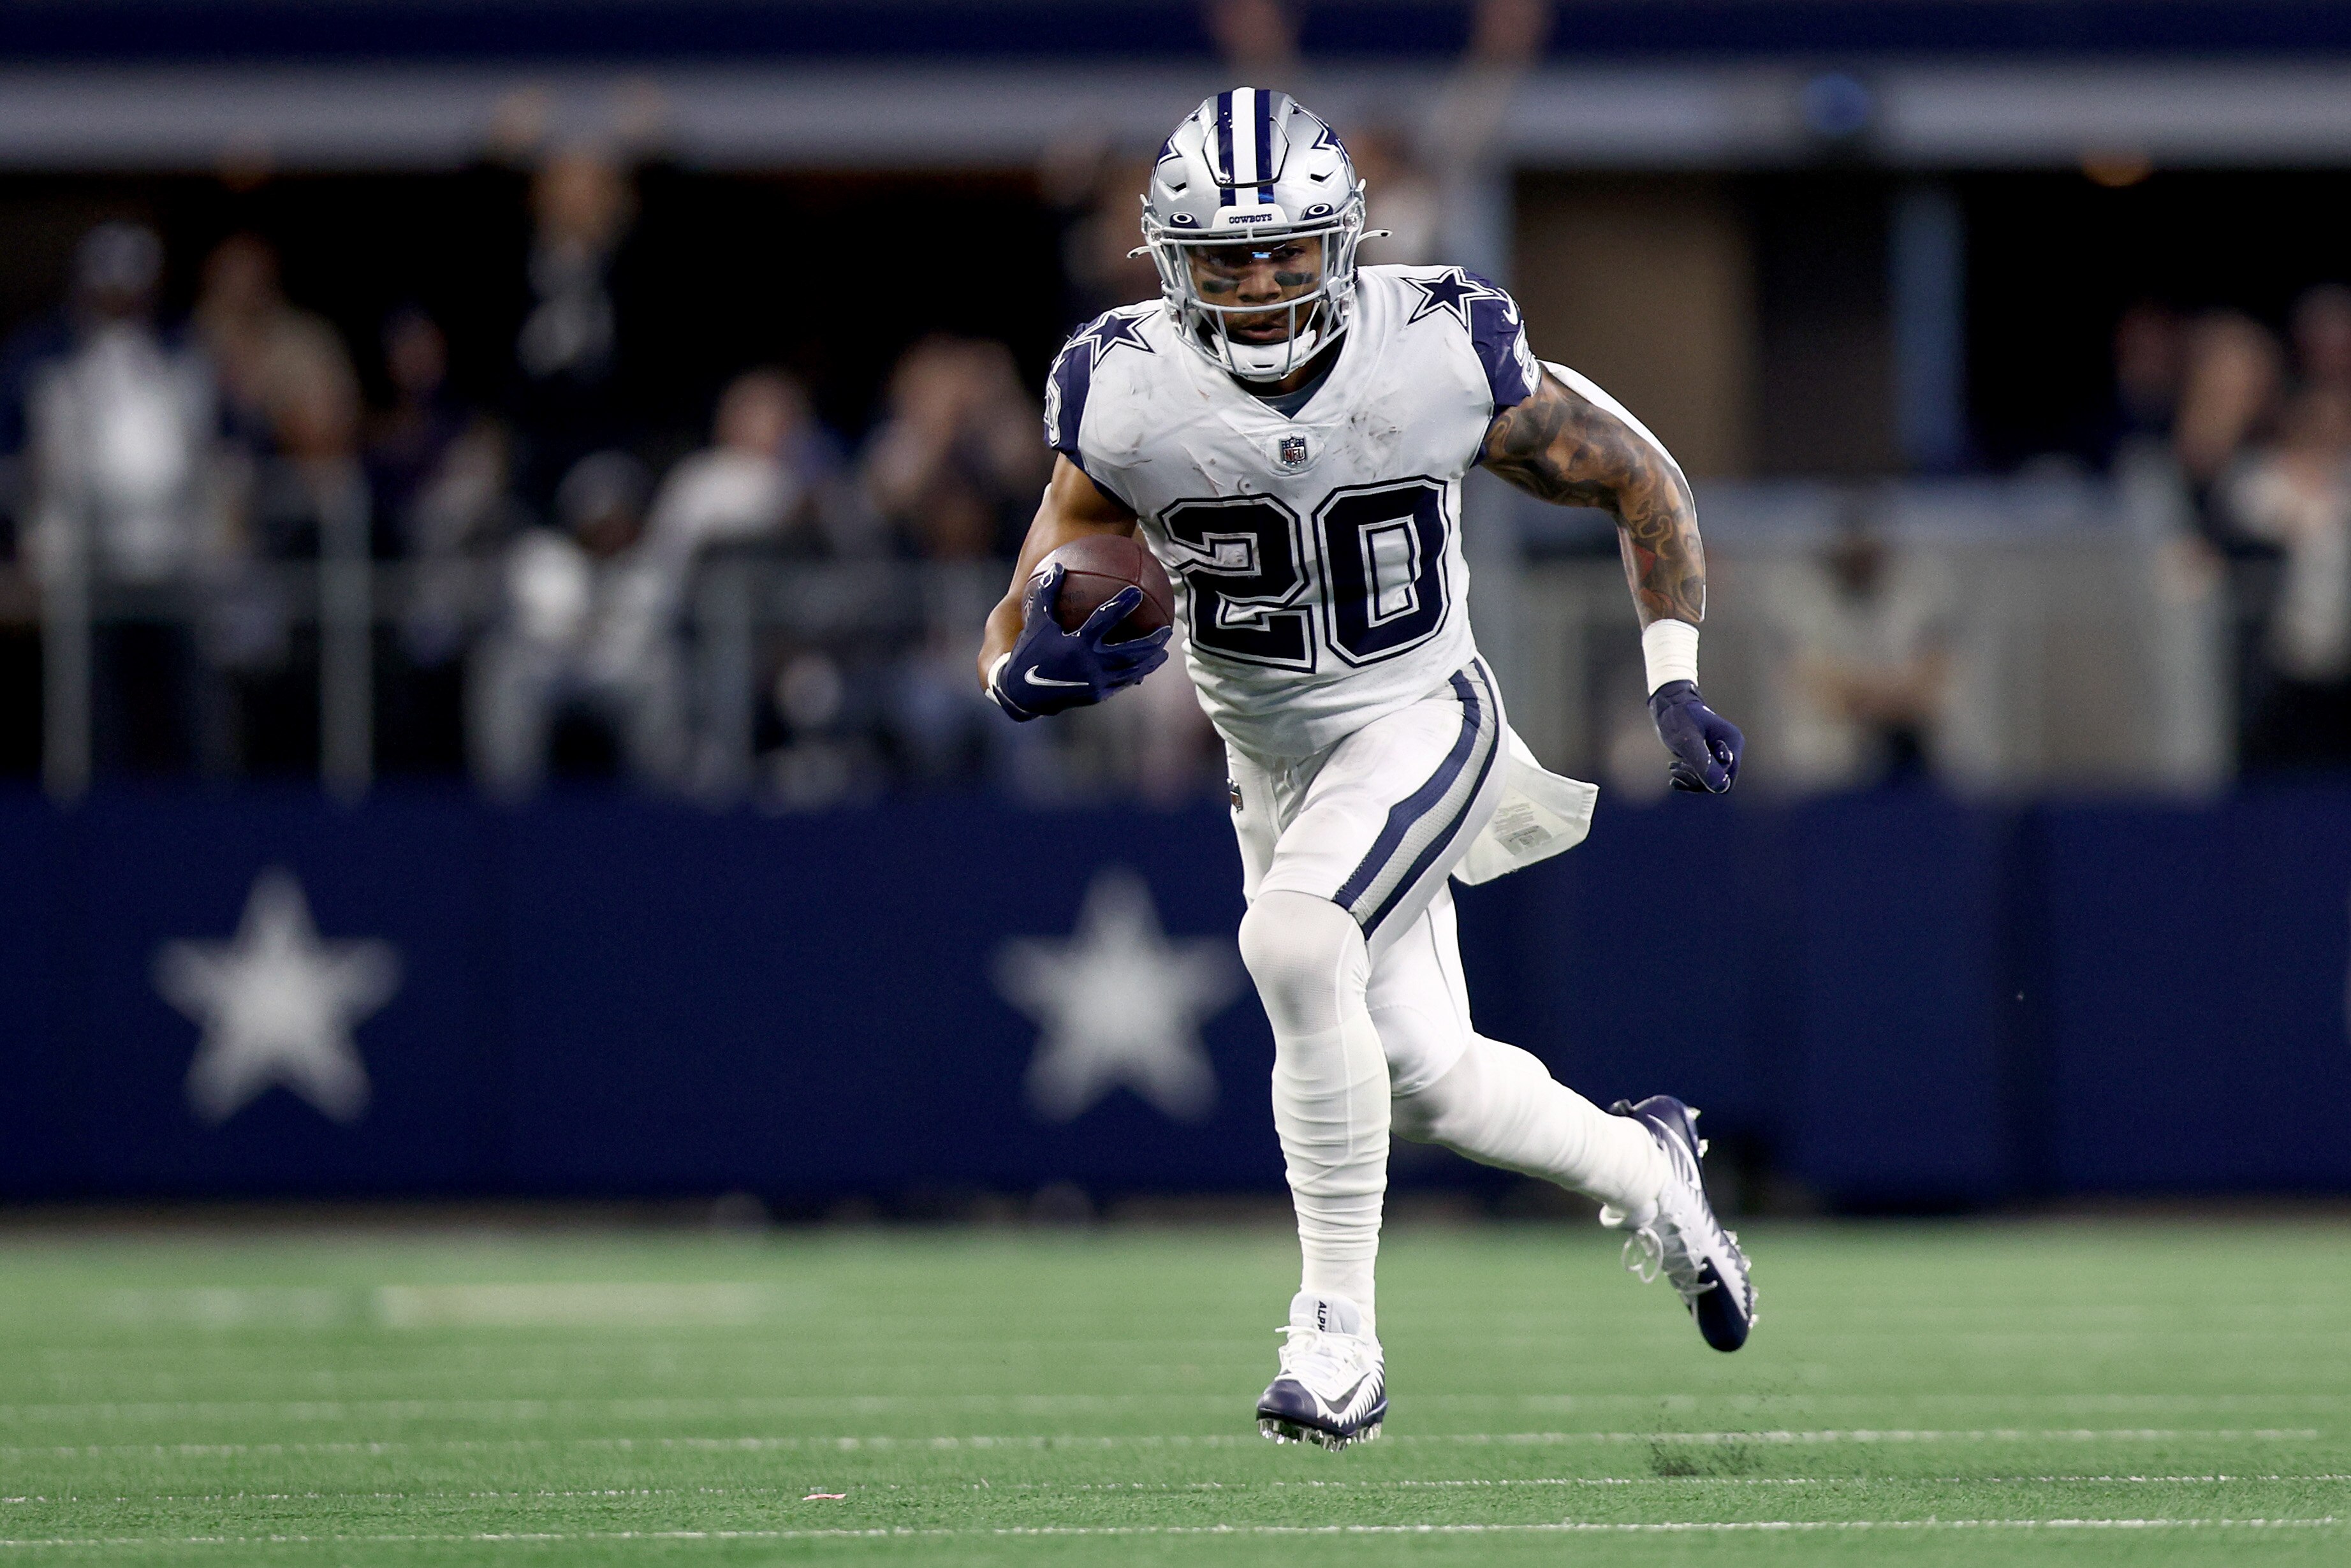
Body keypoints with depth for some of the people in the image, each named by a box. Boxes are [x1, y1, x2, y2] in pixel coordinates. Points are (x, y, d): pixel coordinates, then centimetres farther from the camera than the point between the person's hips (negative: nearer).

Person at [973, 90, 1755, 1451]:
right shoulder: (1128, 399, -18)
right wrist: (1032, 670, -36)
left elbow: (1641, 482, -4)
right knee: (1426, 1080, 9)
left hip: (1421, 720, -4)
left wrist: (1676, 684, -8)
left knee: (1295, 944, -31)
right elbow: (1020, 632, -12)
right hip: (1272, 762, 4)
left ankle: (1341, 1328, -21)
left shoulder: (1444, 356, -21)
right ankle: (1647, 1171, 41)